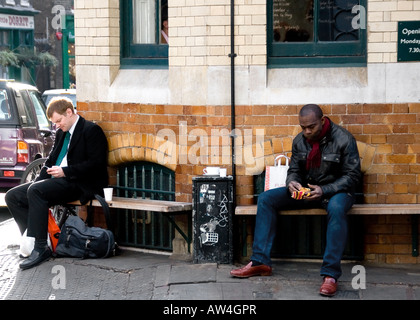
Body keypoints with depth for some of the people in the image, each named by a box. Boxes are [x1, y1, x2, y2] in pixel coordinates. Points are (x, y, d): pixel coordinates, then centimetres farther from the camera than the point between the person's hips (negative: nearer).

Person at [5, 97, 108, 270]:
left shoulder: (91, 130, -4)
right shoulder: (61, 133, 21)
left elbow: (96, 163, -13)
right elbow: (51, 160, 23)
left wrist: (65, 171, -18)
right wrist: (39, 179, 3)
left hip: (79, 184, -9)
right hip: (58, 181, 9)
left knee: (35, 191, -32)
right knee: (12, 196, -4)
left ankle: (40, 248, -32)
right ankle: (33, 238, -11)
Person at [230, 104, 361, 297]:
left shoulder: (344, 140, -14)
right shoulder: (299, 141, 2)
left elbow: (352, 176, -15)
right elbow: (294, 170, 10)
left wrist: (324, 190, -28)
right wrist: (291, 182, -16)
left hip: (336, 191, -6)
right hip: (306, 190, 6)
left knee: (336, 208, -42)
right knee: (266, 199, -10)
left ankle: (330, 274, -41)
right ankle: (260, 262, -12)